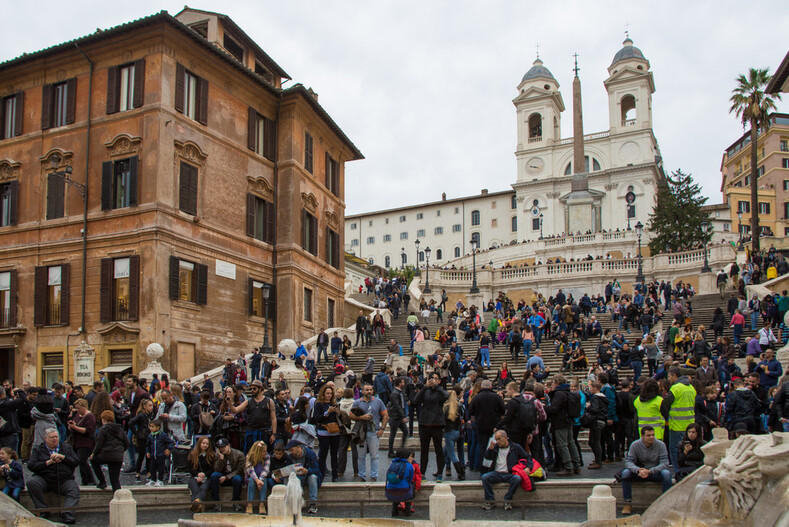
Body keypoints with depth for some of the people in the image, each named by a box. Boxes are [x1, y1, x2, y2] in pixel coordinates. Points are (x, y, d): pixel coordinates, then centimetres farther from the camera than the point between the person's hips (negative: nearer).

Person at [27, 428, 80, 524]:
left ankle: (67, 513, -40)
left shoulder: (66, 448, 17)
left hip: (64, 480, 0)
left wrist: (62, 457, -6)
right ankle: (43, 510, -20)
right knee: (31, 482, -29)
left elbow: (76, 461, 7)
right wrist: (49, 462, -8)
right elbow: (31, 466, 0)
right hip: (44, 479, 0)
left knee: (74, 489, -28)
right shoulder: (38, 449, 14)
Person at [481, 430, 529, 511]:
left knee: (517, 479, -34)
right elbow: (487, 457, 16)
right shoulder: (495, 447, 14)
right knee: (485, 477, -26)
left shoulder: (516, 447, 7)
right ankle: (490, 502, -21)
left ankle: (507, 501, -20)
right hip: (496, 473, 2)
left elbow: (527, 458, 12)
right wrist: (490, 449, -3)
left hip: (510, 474, -2)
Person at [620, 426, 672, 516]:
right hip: (639, 473, 1)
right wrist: (638, 470, -34)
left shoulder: (661, 445, -11)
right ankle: (628, 503, -18)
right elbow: (629, 462, -12)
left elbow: (664, 463, -18)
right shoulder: (635, 445, -8)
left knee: (666, 473, -32)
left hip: (656, 473, -1)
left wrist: (650, 471, -33)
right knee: (625, 473, -26)